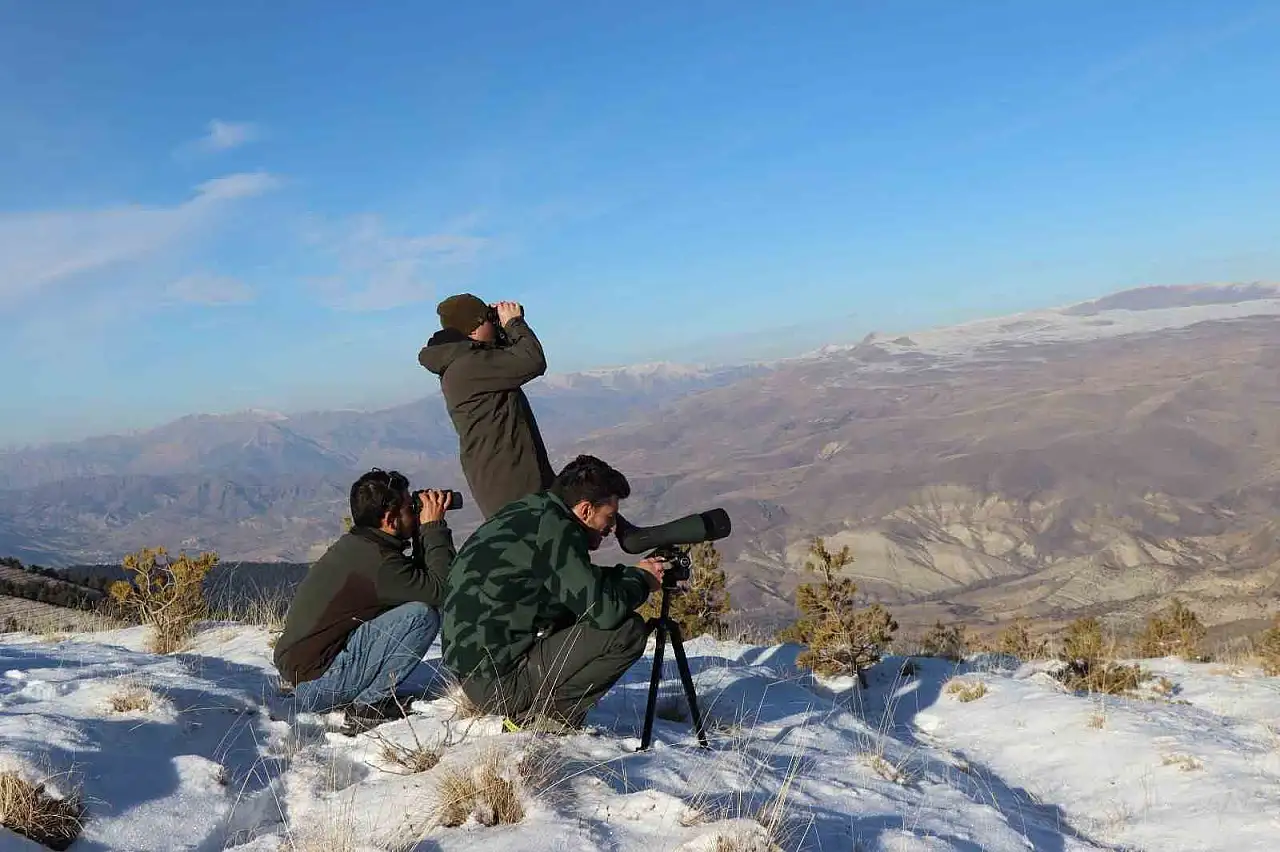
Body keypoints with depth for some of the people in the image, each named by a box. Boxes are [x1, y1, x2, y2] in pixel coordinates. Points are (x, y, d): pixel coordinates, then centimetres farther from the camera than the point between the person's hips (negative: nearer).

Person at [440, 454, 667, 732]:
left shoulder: (527, 512, 12)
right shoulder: (554, 530, -16)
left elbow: (583, 582, 26)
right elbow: (604, 610, -20)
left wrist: (630, 573, 15)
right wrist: (641, 579, -1)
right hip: (499, 682, -10)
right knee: (628, 631, -11)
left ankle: (528, 709, 12)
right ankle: (547, 714, -5)